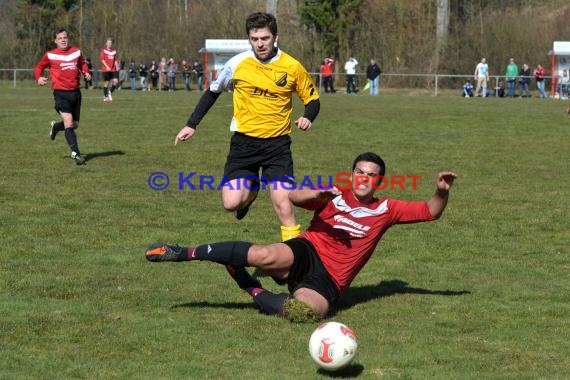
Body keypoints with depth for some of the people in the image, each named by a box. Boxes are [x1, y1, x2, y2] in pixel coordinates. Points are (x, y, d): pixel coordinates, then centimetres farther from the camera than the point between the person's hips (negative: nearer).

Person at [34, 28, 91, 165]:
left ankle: (55, 127, 45)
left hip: (76, 92, 5)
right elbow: (39, 67, 10)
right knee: (69, 122, -20)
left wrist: (86, 72, 6)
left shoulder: (76, 52, 9)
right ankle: (76, 153, -18)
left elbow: (82, 64, 27)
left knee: (75, 124, 13)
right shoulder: (50, 55, -2)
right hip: (61, 92, -5)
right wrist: (39, 77, -10)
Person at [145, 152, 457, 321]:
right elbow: (294, 197, -4)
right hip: (307, 254, 0)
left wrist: (441, 193, -7)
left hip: (328, 281, 0)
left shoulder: (385, 210, 13)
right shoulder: (335, 196, 10)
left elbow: (429, 212, 15)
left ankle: (254, 291, -9)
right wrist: (318, 194, -25)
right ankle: (184, 253, -20)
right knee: (266, 256, -36)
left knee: (305, 311, -38)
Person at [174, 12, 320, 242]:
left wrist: (308, 117, -15)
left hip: (277, 143, -1)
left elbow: (312, 98, 7)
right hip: (243, 141, 1)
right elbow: (212, 93, 11)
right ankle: (251, 190, 27)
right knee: (231, 203, -8)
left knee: (282, 204, -14)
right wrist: (191, 125, 10)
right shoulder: (237, 64, -5)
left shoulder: (292, 67, -6)